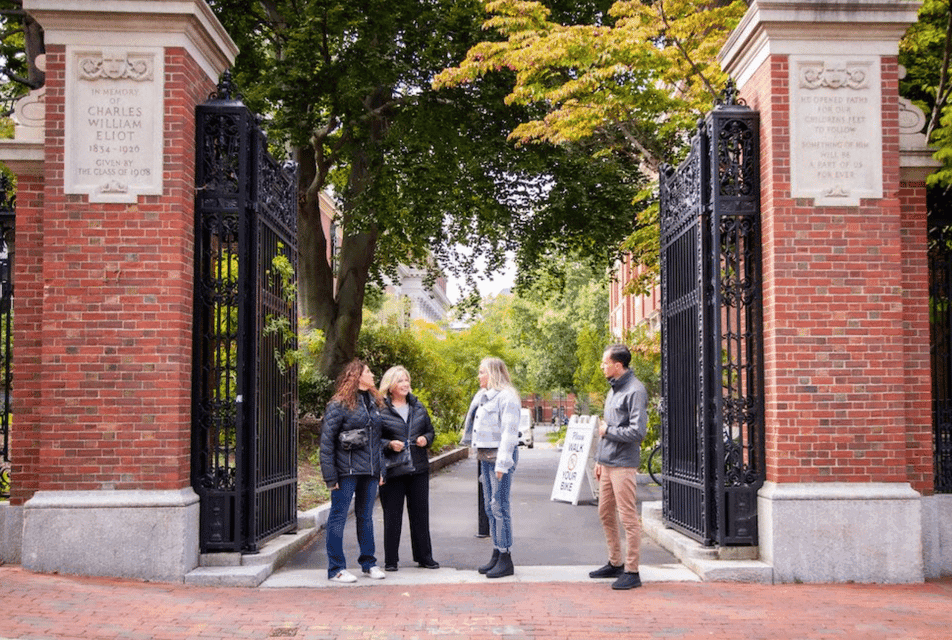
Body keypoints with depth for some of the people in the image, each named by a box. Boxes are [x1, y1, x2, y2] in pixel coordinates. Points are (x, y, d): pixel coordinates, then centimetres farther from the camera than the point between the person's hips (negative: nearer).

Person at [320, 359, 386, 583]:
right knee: (338, 516, 0)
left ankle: (369, 563, 23)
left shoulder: (374, 402, 14)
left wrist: (380, 469, 13)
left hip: (369, 471, 7)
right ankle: (336, 568, 6)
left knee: (366, 516, 14)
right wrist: (330, 476, -13)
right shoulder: (339, 404, -8)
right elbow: (326, 440, -9)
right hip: (346, 470, -7)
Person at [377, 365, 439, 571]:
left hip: (418, 469, 4)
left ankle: (424, 557, 21)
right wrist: (389, 444, -18)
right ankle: (391, 560, 13)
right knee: (392, 516, 2)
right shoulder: (380, 410, -5)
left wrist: (425, 439, -1)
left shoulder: (418, 407, 11)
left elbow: (430, 431, 20)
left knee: (420, 514, 10)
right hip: (392, 469, -4)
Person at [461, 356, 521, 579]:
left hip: (500, 454, -9)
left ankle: (506, 559, -3)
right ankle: (496, 554, 17)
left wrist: (502, 462, -20)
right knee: (490, 507, 11)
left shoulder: (506, 397, -11)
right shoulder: (483, 396, 17)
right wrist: (481, 457, 16)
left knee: (500, 506, -8)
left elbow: (509, 431, -16)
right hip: (486, 456, 9)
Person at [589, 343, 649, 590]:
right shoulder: (613, 390, 16)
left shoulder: (635, 391, -13)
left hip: (624, 464, -9)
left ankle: (632, 572, 2)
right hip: (607, 463, 10)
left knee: (628, 518, -4)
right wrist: (599, 459, 21)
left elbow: (638, 431, -21)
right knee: (606, 514, 15)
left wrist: (608, 431, -9)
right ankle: (615, 563, 27)